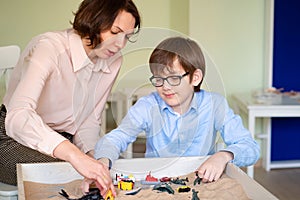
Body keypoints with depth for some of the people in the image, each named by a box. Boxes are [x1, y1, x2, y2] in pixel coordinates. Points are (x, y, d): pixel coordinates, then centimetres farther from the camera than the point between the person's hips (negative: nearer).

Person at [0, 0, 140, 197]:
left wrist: (91, 156, -16)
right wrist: (75, 155, -53)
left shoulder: (113, 61, -4)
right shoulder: (49, 47, -26)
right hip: (16, 139, -6)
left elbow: (90, 121, 4)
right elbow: (18, 117, -41)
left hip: (62, 142, 6)